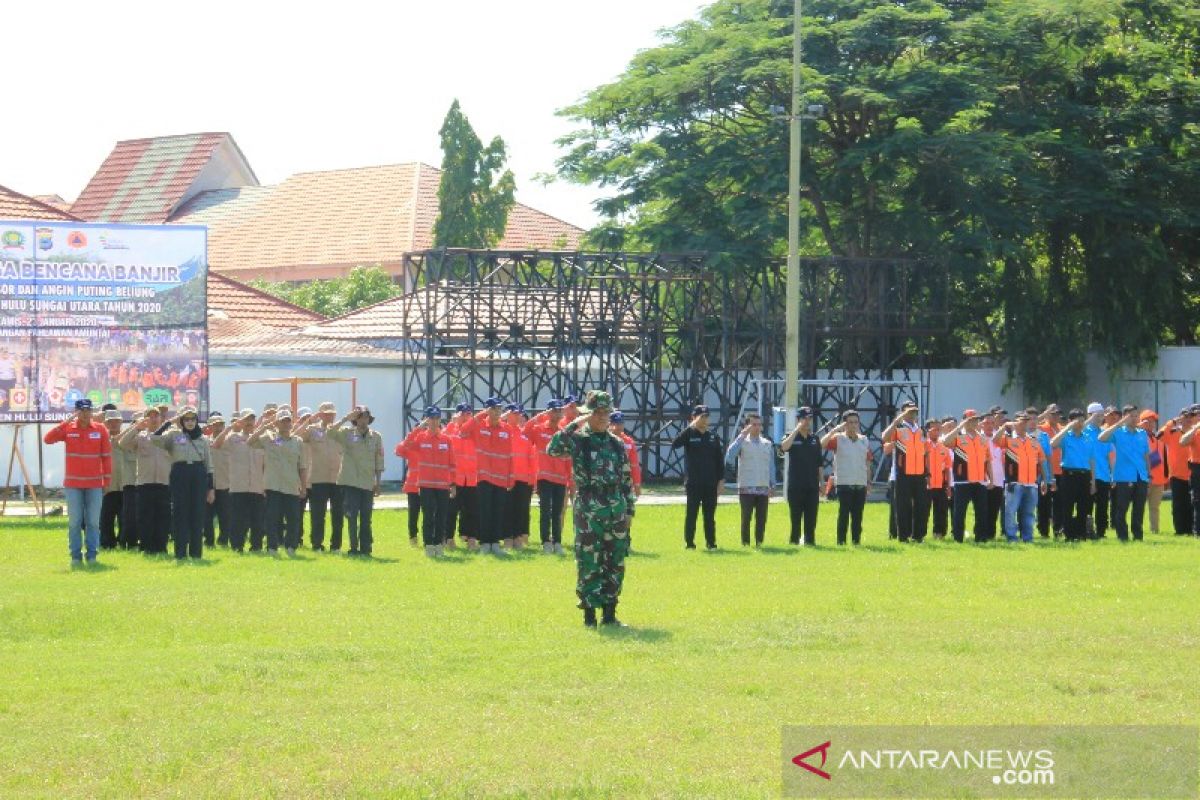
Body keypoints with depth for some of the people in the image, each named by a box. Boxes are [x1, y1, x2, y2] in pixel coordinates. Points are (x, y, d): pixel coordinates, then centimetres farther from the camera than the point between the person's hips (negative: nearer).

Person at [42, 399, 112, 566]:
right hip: (73, 484, 0)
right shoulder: (67, 428, 1)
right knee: (74, 522, 1)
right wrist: (66, 422, -18)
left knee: (93, 521, 2)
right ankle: (76, 555, 5)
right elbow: (48, 439, -13)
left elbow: (106, 456, 3)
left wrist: (107, 480, -1)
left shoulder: (100, 430, 1)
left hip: (95, 484, 0)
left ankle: (92, 554, 7)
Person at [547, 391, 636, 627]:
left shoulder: (617, 444, 12)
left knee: (615, 563, 6)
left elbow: (627, 481, 15)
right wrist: (575, 425, -20)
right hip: (588, 510, -4)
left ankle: (610, 612, 15)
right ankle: (589, 614, 4)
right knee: (589, 563, -3)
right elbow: (553, 449, -20)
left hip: (616, 510, 4)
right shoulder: (578, 440, 0)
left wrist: (629, 510, 10)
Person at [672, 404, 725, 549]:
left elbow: (720, 459, 10)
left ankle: (711, 542, 12)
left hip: (711, 483, 3)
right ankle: (689, 542, 5)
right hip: (693, 483, -3)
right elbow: (674, 445, -21)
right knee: (691, 513, 0)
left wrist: (721, 479, 2)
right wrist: (690, 428, -23)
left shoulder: (713, 437, 10)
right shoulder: (689, 434, -1)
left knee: (710, 515, 6)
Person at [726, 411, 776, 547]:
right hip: (746, 488, -3)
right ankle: (745, 543, 3)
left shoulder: (768, 444, 12)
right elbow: (729, 456, -18)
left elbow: (771, 466, 16)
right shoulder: (742, 442, 0)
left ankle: (759, 542, 11)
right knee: (746, 517, -3)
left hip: (763, 488, 3)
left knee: (762, 518, 3)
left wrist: (772, 486, 10)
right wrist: (741, 436, -19)